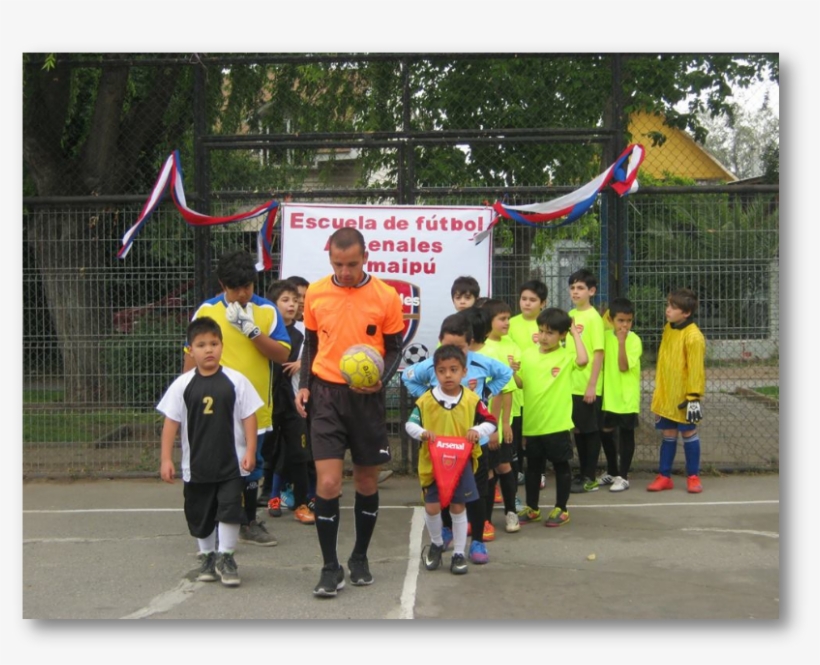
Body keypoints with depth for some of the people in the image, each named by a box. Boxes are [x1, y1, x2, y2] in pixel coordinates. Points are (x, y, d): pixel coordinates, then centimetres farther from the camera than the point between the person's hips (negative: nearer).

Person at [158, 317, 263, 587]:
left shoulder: (236, 381, -5)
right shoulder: (182, 385, -3)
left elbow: (249, 417, -2)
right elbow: (171, 422, 0)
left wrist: (250, 451, -7)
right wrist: (166, 459, -3)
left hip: (231, 462, -2)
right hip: (196, 464, 2)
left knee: (229, 509, -5)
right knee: (199, 514, 13)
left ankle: (225, 557, 12)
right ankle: (207, 556, 31)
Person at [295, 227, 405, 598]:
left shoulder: (386, 296, -6)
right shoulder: (314, 294, 0)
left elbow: (394, 348, 2)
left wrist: (382, 380, -16)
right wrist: (304, 386, 1)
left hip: (367, 398, 0)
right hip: (326, 395, 0)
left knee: (367, 482, 11)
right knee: (328, 483, -8)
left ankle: (360, 558, 30)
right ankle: (330, 567, 6)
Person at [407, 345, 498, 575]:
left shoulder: (472, 400, -5)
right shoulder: (425, 400, -6)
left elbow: (490, 422, 1)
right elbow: (410, 424, 0)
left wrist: (478, 430, -19)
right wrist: (422, 433, -21)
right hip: (432, 463, 0)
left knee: (458, 507, 6)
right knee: (431, 507, 0)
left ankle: (459, 553, 20)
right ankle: (436, 543, 29)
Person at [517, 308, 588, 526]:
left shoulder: (566, 355, -6)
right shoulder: (528, 355, 4)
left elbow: (583, 360, -27)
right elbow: (520, 383, 7)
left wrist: (576, 334, -17)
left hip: (557, 423, -4)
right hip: (532, 423, 4)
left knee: (561, 466, 8)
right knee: (533, 466, 15)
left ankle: (561, 509, 20)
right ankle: (532, 508, 28)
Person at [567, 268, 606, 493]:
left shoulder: (593, 317, -11)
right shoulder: (570, 315, 9)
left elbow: (599, 353, -14)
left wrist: (592, 385, -17)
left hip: (588, 387, -7)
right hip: (571, 385, 7)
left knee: (590, 430, 3)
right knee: (577, 429, 14)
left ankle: (590, 477, 11)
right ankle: (582, 472, 26)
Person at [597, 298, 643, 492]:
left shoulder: (634, 340, -12)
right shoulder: (606, 336, 4)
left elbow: (624, 366, -21)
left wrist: (622, 341, -26)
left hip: (627, 397, -5)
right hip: (609, 395, 5)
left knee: (626, 434, 4)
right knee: (605, 432, 12)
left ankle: (623, 476, 13)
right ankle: (612, 472, 30)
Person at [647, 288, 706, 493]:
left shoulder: (693, 336, -16)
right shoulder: (668, 329, 7)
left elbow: (696, 368, -16)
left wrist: (694, 396, -18)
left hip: (683, 395, -7)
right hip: (665, 394, 7)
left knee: (688, 433, 5)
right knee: (668, 434, 12)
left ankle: (693, 476, 17)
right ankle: (664, 476, 18)